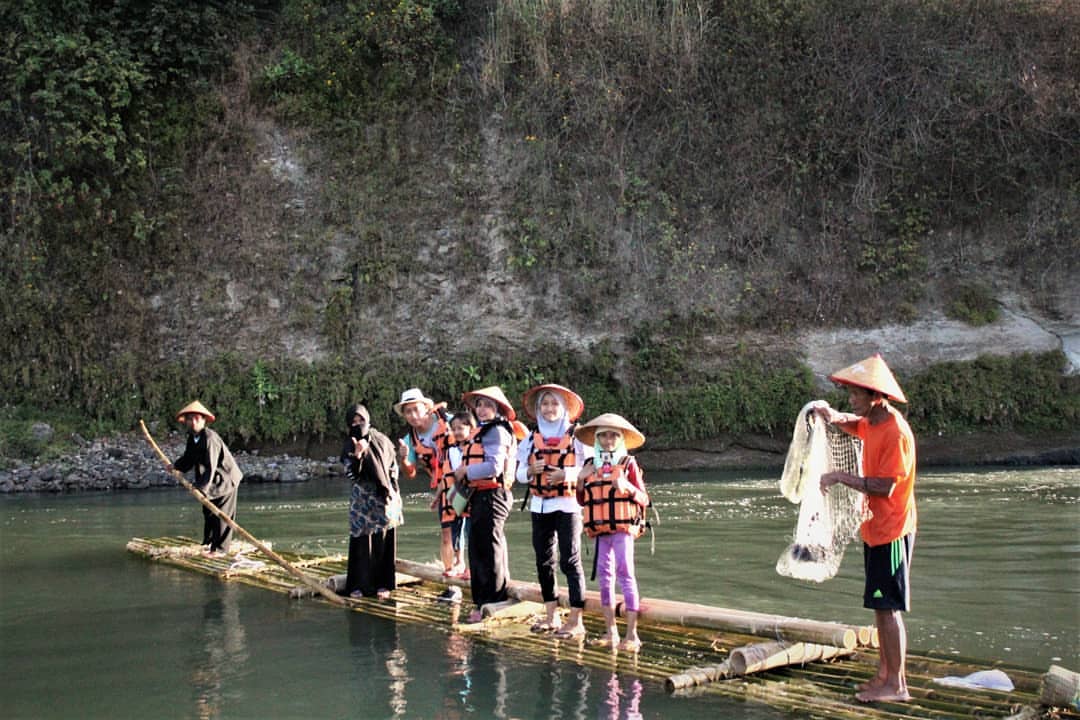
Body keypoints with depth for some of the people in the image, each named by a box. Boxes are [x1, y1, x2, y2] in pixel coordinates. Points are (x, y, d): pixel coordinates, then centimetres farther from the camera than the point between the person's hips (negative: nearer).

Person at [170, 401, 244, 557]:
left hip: (226, 479, -9)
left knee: (222, 515, -3)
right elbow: (188, 458, 17)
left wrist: (201, 487, -32)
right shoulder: (192, 438, 2)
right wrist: (176, 465, 3)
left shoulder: (210, 438, -27)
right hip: (212, 482, 9)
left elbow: (211, 467, -30)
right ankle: (208, 543, 25)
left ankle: (220, 549, 3)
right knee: (208, 513, 14)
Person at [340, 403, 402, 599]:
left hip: (384, 497, 1)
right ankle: (359, 584, 2)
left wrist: (392, 491, 2)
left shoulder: (382, 441, 3)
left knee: (383, 542, 3)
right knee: (361, 542, -3)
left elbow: (393, 467, 10)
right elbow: (350, 474, -12)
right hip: (362, 500, -1)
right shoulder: (349, 447, -1)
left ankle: (382, 584, 9)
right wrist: (357, 455, -27)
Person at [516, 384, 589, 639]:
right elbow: (520, 473, 10)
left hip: (567, 505, -5)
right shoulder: (531, 439, 10)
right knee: (543, 561, 9)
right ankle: (551, 616, 19)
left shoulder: (576, 436, -1)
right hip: (540, 505, 5)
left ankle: (576, 620, -5)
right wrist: (531, 471, -12)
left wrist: (566, 474, -21)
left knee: (570, 561, -6)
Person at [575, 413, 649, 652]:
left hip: (623, 528, -5)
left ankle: (632, 634, -9)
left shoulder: (629, 464, 1)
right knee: (604, 576, 6)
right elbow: (582, 500, 16)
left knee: (625, 574, -10)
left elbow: (644, 499, -1)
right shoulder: (591, 466, 13)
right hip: (600, 530, 5)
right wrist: (581, 480, -1)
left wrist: (626, 487, -19)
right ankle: (610, 633, 14)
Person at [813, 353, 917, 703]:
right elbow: (852, 424, 29)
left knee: (889, 608, -6)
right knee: (881, 606, 13)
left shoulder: (896, 433, -21)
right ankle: (884, 675, 21)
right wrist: (833, 416, 6)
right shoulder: (870, 423, 6)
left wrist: (841, 477, -18)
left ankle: (896, 685, 0)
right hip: (876, 528, 9)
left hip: (892, 532, -9)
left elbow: (884, 487, -25)